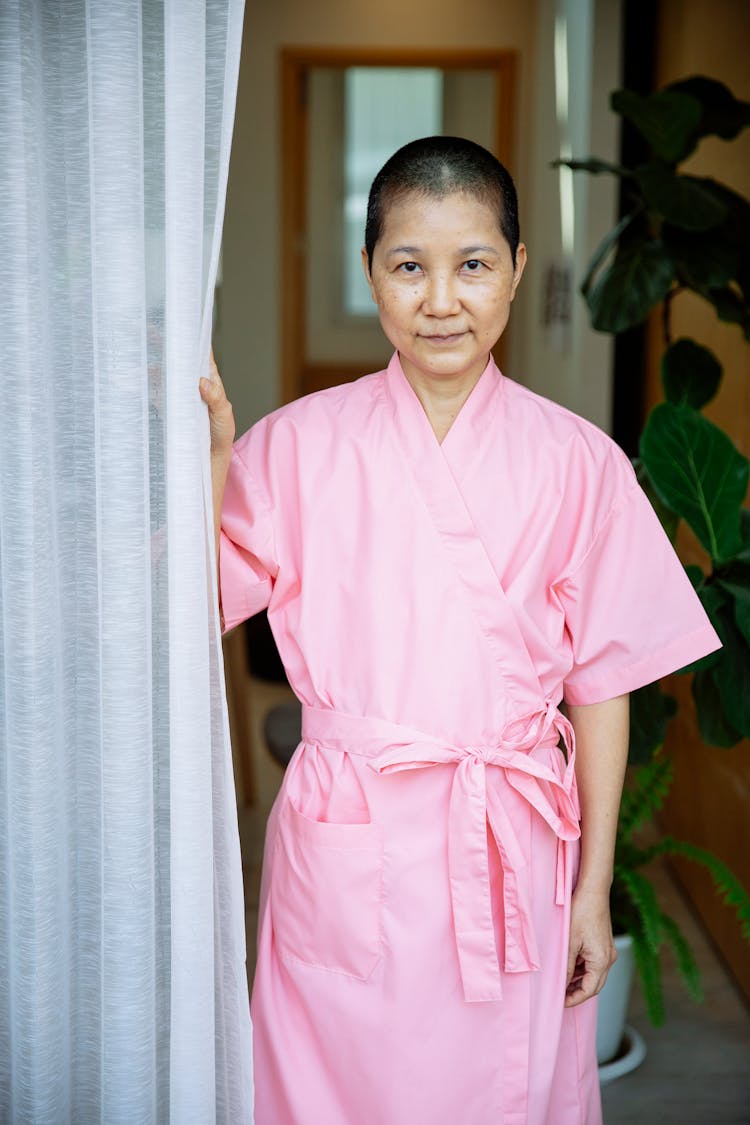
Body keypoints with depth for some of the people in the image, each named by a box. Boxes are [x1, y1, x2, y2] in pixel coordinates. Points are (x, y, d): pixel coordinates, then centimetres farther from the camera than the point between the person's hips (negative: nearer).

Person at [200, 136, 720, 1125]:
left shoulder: (576, 461, -3)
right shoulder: (303, 441, -2)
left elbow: (601, 684, 1)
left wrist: (595, 888, 3)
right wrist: (208, 455, -16)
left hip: (508, 853, 0)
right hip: (343, 848, 0)